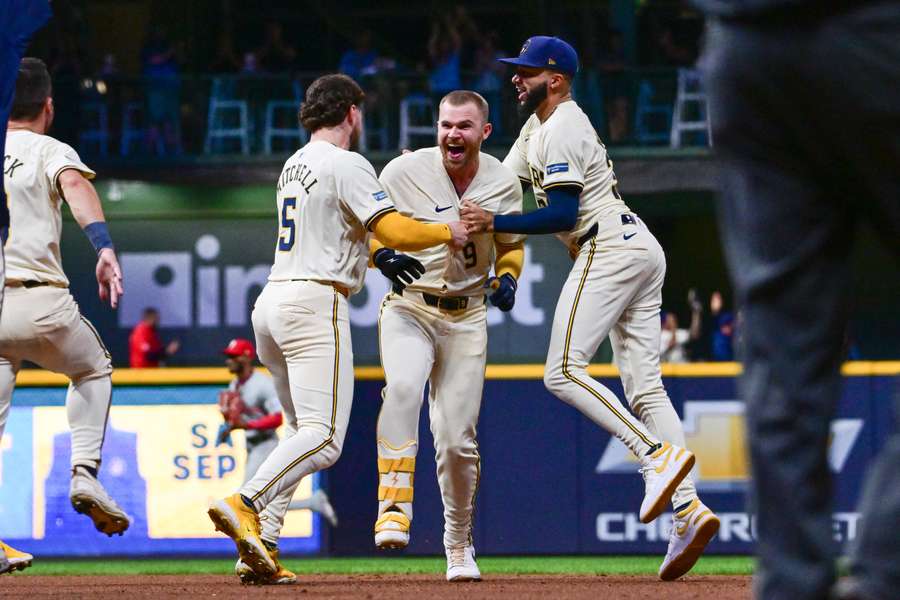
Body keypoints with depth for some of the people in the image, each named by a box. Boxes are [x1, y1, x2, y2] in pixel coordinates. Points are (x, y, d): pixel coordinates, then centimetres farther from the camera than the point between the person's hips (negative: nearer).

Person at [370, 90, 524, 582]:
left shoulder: (504, 184, -2)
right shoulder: (404, 172, -11)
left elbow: (510, 245, 14)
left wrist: (506, 279, -7)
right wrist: (383, 257, -22)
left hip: (466, 317, 2)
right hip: (408, 306, -2)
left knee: (458, 440, 1)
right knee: (403, 385, -34)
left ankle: (458, 543, 22)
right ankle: (394, 506, -36)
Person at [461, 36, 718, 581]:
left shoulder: (562, 131, -9)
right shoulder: (538, 126, 23)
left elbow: (564, 213, -18)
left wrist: (496, 224, -19)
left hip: (609, 248, -10)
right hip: (643, 251, 10)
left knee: (564, 372, -14)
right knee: (644, 387, 1)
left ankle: (659, 454, -25)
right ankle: (689, 509, -11)